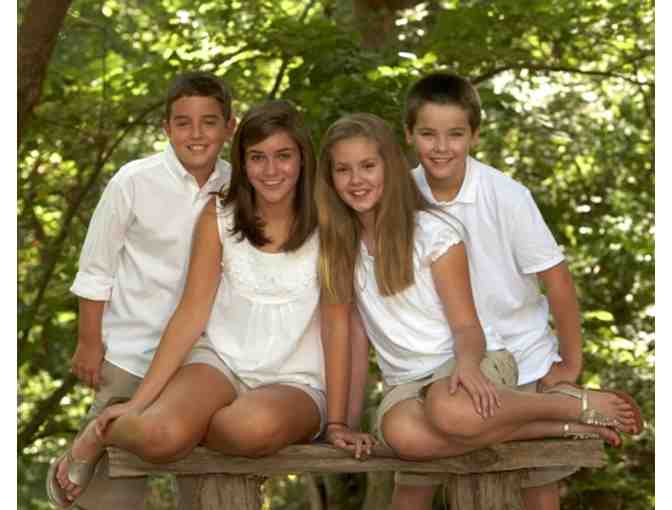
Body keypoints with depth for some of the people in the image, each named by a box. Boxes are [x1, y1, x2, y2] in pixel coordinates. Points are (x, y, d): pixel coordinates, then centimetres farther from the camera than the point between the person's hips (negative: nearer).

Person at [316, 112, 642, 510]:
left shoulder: (435, 230, -6)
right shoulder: (339, 245, 7)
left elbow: (467, 327, -7)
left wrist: (466, 364, -30)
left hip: (473, 361, -3)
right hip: (406, 380, 4)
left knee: (451, 411, -43)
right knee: (402, 434, -37)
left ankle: (576, 404, -17)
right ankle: (556, 428, -25)